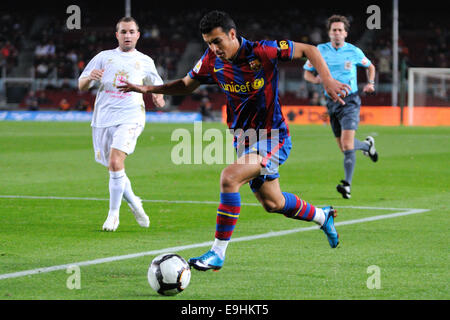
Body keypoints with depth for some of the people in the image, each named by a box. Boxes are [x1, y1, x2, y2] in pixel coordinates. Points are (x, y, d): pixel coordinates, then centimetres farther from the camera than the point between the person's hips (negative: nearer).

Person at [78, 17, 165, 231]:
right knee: (113, 169, 7)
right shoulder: (103, 57, 11)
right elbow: (81, 87, 9)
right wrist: (90, 78, -14)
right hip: (103, 119, 2)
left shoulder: (145, 61, 12)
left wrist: (158, 96, 5)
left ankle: (113, 213, -10)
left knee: (115, 163, -21)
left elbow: (157, 84, 28)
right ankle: (134, 203, 33)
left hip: (129, 118, -2)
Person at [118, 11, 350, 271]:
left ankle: (218, 254, -20)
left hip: (272, 136, -7)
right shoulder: (212, 61, -4)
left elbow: (309, 50, -11)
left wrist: (328, 81, -24)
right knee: (272, 203, 17)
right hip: (244, 139, 7)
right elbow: (187, 85, 13)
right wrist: (148, 89, 2)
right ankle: (322, 216, 47)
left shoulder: (262, 52, -20)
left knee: (230, 179, -27)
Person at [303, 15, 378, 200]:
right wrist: (317, 79, -12)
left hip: (350, 101, -3)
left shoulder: (354, 52, -1)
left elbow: (370, 67, 18)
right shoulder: (320, 51, 2)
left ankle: (347, 184, -20)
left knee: (347, 144, -19)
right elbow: (307, 73, 9)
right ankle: (367, 145, 44)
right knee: (343, 147, 10)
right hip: (332, 102, 3)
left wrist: (370, 83, 1)